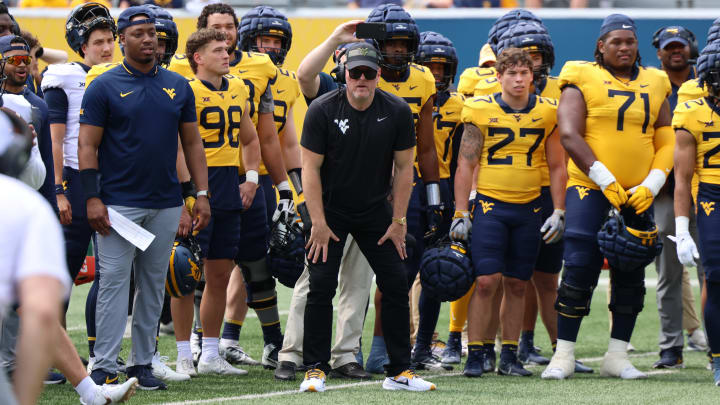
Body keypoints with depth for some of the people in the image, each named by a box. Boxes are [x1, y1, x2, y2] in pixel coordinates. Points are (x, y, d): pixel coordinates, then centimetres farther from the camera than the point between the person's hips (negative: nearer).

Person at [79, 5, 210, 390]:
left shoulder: (178, 87, 9)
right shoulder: (104, 87, -3)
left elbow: (192, 143, 14)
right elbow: (88, 145, -4)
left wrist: (201, 194, 7)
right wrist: (92, 198, -12)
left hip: (165, 204, 4)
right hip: (119, 203, -4)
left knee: (153, 285, 8)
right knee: (114, 281, -7)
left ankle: (142, 363, 16)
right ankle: (104, 366, -5)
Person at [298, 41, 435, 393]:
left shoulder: (397, 112, -8)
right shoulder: (323, 110, -15)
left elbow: (403, 168, -1)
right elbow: (311, 169, -13)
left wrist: (398, 221, -3)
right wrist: (319, 224, -16)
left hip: (374, 212, 3)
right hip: (330, 210, -3)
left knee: (396, 285, -1)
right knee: (322, 285, -11)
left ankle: (399, 371, 7)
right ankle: (315, 370, -3)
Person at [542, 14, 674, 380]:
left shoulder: (653, 86, 11)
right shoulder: (582, 81, -2)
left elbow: (666, 143, 10)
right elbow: (569, 135, -11)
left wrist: (651, 186, -6)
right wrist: (605, 180, -17)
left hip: (637, 196, 5)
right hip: (589, 189, -5)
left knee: (630, 277, 6)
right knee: (579, 271, -8)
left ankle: (617, 357, 14)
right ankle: (563, 356, -1)